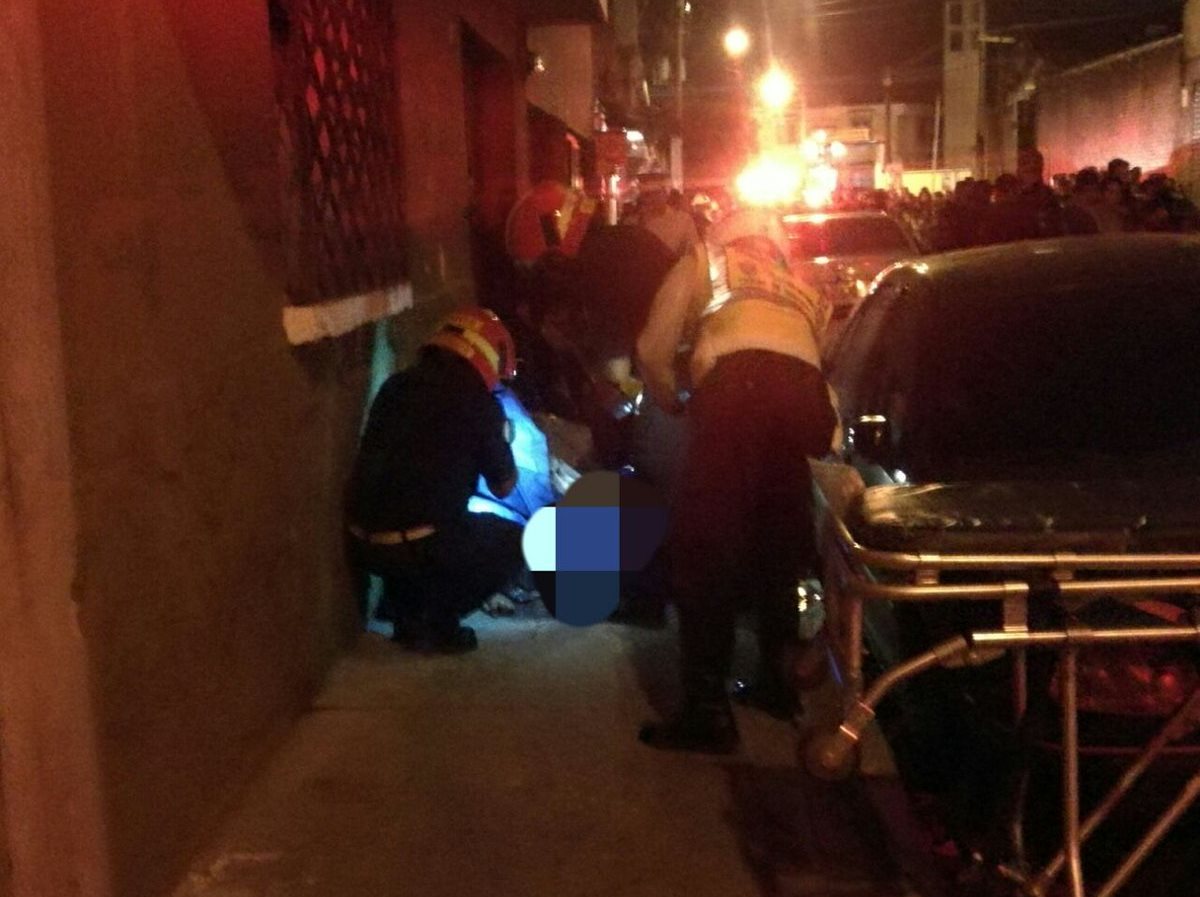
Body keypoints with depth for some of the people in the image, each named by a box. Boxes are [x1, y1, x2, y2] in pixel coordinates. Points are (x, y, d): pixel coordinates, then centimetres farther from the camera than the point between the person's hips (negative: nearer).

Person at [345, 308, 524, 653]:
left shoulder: (396, 385, 11)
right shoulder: (478, 404, -5)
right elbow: (504, 486, 6)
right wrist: (500, 440, 24)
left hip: (363, 542, 6)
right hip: (419, 546, -6)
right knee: (515, 543, 16)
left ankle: (407, 615, 22)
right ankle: (437, 621, 7)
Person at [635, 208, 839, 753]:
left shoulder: (700, 266, 29)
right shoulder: (801, 286, 40)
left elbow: (653, 350, 23)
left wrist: (676, 406, 40)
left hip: (737, 384, -4)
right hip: (805, 392, 5)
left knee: (704, 549, 2)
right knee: (780, 545, 22)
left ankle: (707, 713, 2)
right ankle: (778, 681, 34)